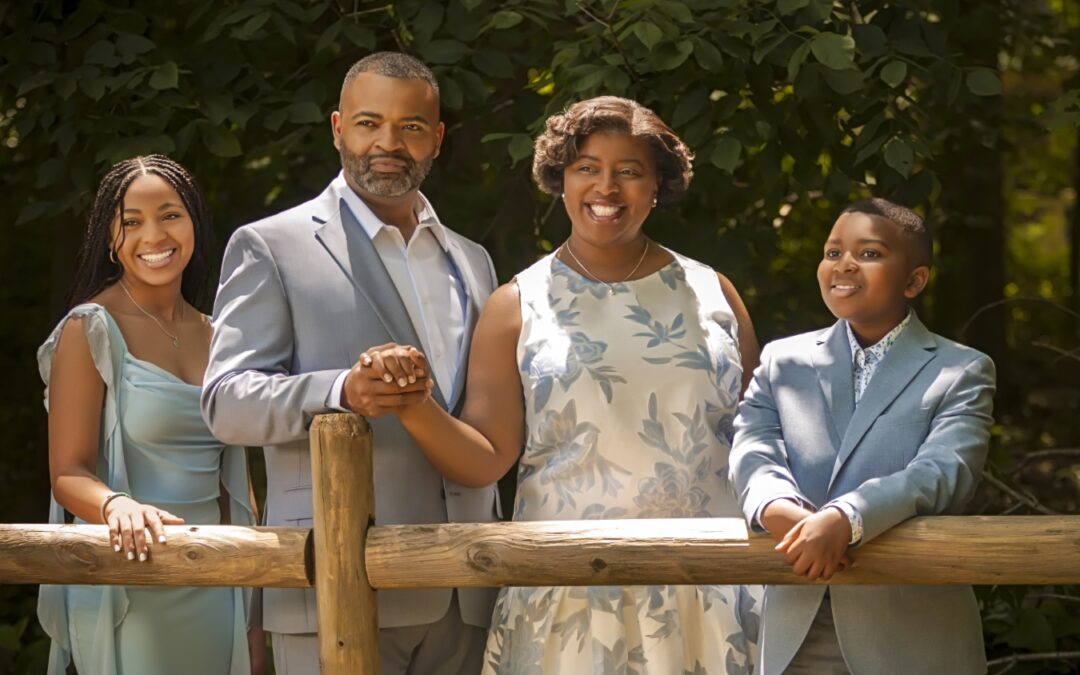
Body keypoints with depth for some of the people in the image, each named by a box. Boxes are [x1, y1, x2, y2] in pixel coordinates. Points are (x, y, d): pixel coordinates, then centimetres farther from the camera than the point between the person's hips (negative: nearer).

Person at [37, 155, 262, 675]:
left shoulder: (215, 337, 10)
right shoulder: (91, 329, -7)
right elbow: (68, 475, -12)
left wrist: (253, 616, 12)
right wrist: (118, 506, -34)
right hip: (132, 590, -5)